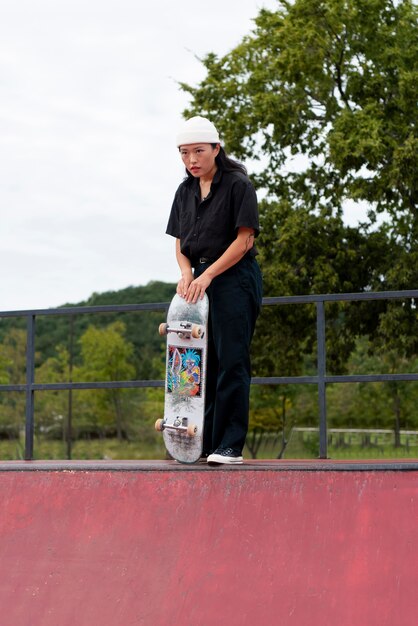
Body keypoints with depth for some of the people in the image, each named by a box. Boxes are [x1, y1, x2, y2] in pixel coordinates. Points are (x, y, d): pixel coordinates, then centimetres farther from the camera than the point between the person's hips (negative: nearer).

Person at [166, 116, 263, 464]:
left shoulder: (238, 185, -7)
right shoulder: (185, 192, 12)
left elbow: (244, 239, -12)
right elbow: (180, 243, 13)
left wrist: (207, 275, -17)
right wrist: (187, 273, -7)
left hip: (235, 279, -7)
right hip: (200, 280, 7)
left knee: (231, 361, -8)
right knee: (201, 361, 6)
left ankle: (231, 445, -6)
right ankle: (205, 442, 12)